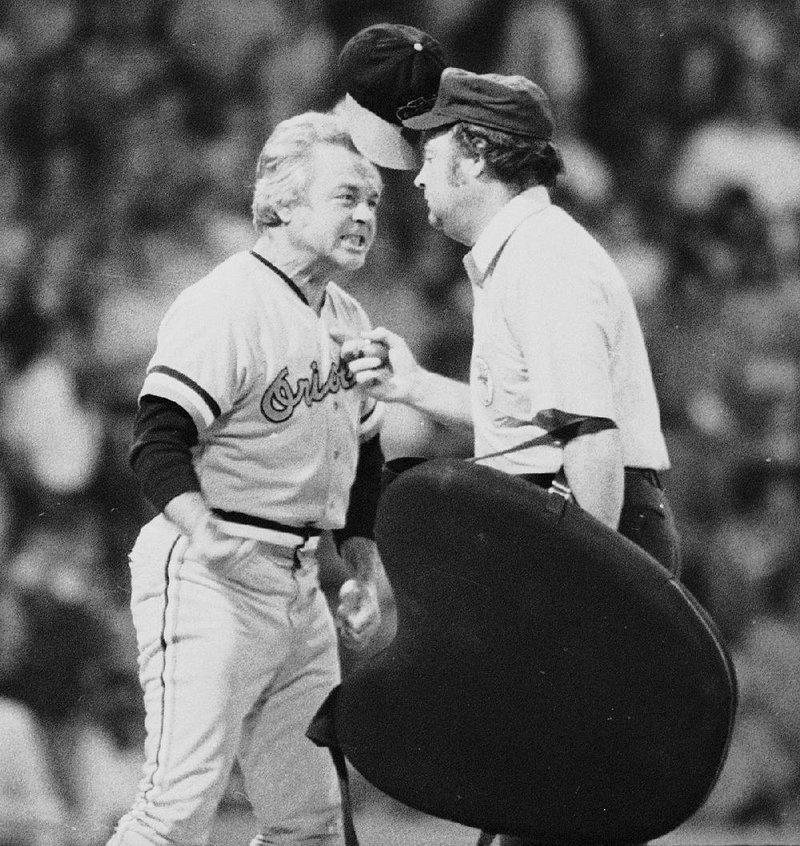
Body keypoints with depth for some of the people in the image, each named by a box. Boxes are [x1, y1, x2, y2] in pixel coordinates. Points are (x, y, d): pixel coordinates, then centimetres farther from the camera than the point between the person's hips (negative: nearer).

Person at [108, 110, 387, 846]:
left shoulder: (349, 319, 16)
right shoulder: (224, 304, -12)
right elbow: (158, 440, -19)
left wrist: (363, 574, 18)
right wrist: (204, 532, -35)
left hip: (299, 585, 9)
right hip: (209, 582, -9)